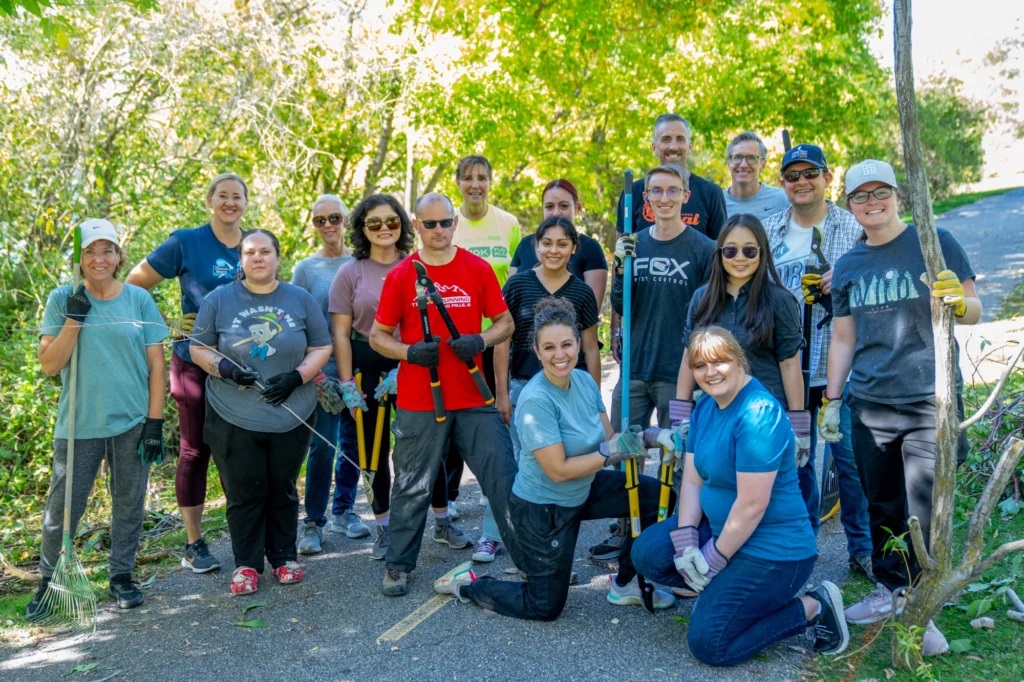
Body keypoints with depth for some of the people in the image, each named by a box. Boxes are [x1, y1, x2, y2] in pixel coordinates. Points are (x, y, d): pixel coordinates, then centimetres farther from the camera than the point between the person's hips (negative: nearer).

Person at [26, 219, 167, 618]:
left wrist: (155, 423, -2)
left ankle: (121, 576, 28)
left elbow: (155, 366, 2)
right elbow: (48, 365, -5)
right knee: (62, 509, 4)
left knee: (128, 505, 11)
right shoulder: (63, 299, 0)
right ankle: (49, 581, 26)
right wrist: (73, 320, -16)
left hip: (132, 423, 1)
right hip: (78, 425, -1)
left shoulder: (139, 299, 1)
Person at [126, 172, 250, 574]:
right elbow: (134, 285, -1)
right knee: (195, 450, 5)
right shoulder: (186, 243, -4)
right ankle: (194, 544, 15)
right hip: (195, 362, -3)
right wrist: (164, 324, -9)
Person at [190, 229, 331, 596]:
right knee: (243, 493, 4)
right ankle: (246, 564, 18)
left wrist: (298, 376, -12)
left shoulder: (301, 300, 4)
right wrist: (223, 367, -16)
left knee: (283, 490, 13)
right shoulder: (218, 300, 2)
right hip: (234, 418, -1)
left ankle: (284, 557, 28)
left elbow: (321, 347, 4)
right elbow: (199, 349, 4)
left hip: (292, 417, 1)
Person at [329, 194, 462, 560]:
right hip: (369, 368, 0)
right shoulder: (350, 274, 2)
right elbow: (341, 333, -1)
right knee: (377, 448, 9)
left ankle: (443, 520, 21)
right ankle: (384, 527, 22)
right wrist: (347, 384, -7)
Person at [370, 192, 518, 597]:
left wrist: (481, 341, -12)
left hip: (474, 399, 1)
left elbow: (504, 323, 9)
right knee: (412, 487, 8)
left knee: (504, 478, 3)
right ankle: (398, 566, 22)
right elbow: (377, 336, 5)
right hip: (419, 404, -1)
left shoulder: (478, 270, 3)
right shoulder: (401, 276, 0)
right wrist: (409, 351, -15)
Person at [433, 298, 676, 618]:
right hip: (543, 508, -7)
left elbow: (608, 438, -1)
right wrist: (613, 452, -28)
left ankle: (625, 583, 17)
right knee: (545, 608, 6)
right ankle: (467, 583, 25)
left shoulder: (585, 380, -7)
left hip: (584, 490, 7)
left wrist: (646, 437, -18)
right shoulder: (536, 400, -29)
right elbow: (559, 471, -28)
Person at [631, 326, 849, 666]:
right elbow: (692, 479, 4)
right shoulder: (705, 406, 5)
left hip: (772, 551, -9)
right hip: (721, 530, 9)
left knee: (708, 644, -8)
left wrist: (714, 559, -15)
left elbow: (752, 505, -25)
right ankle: (724, 590, 11)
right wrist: (686, 543, -9)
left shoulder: (758, 414, -24)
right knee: (647, 553, -2)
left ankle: (812, 609, 3)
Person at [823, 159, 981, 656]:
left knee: (924, 513, -6)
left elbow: (974, 311, 0)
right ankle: (888, 591, 28)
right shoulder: (848, 266, 11)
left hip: (929, 403, -4)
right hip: (870, 405, 4)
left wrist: (958, 301, -24)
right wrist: (831, 400, 11)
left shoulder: (936, 242, -1)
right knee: (882, 507, 13)